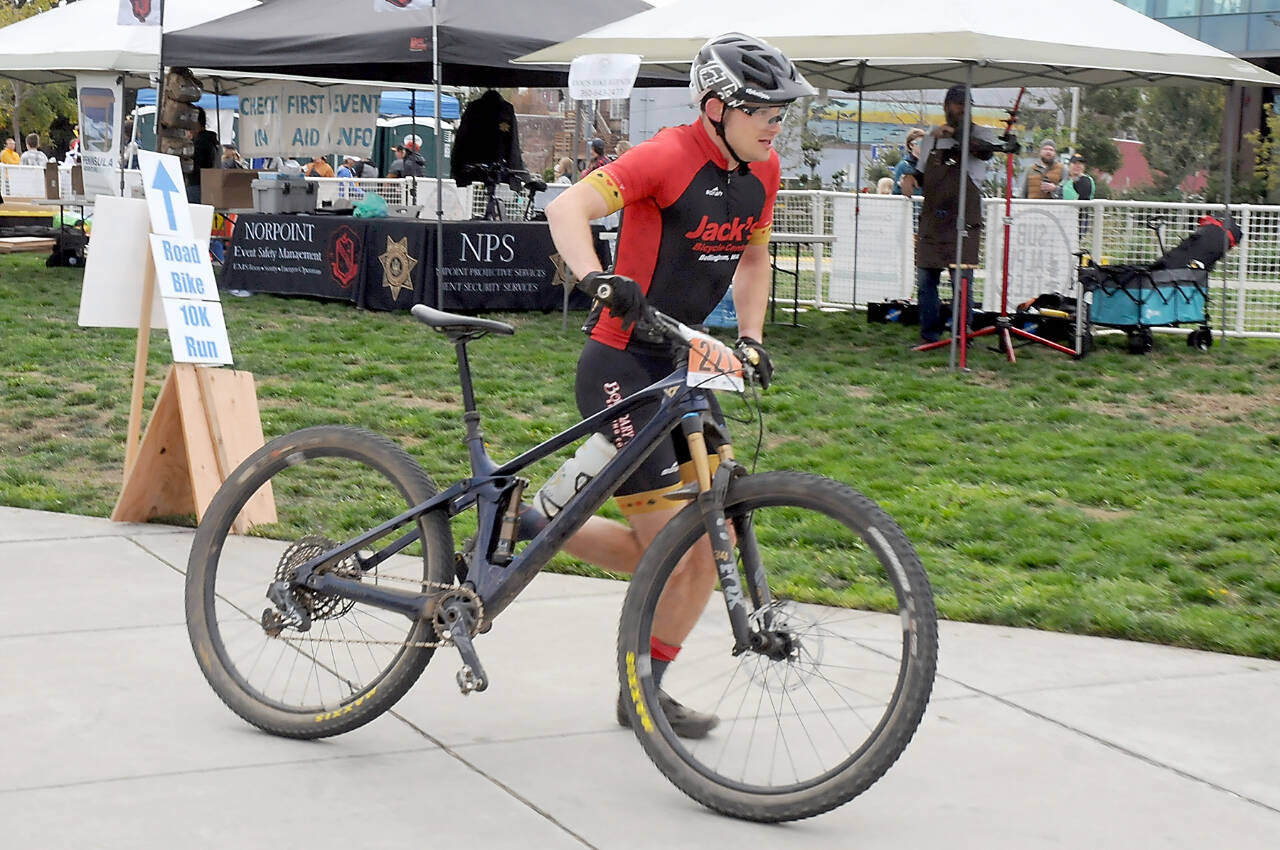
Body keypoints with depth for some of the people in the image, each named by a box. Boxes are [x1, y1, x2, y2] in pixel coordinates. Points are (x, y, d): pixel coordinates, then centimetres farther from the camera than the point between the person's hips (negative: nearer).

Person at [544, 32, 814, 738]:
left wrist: (751, 340, 10)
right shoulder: (669, 156, -18)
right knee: (667, 556, -11)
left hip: (683, 363, 8)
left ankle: (644, 691, 18)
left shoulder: (763, 170, 5)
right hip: (619, 366, -8)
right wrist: (596, 279, -47)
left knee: (714, 540, 4)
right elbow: (566, 208, -30)